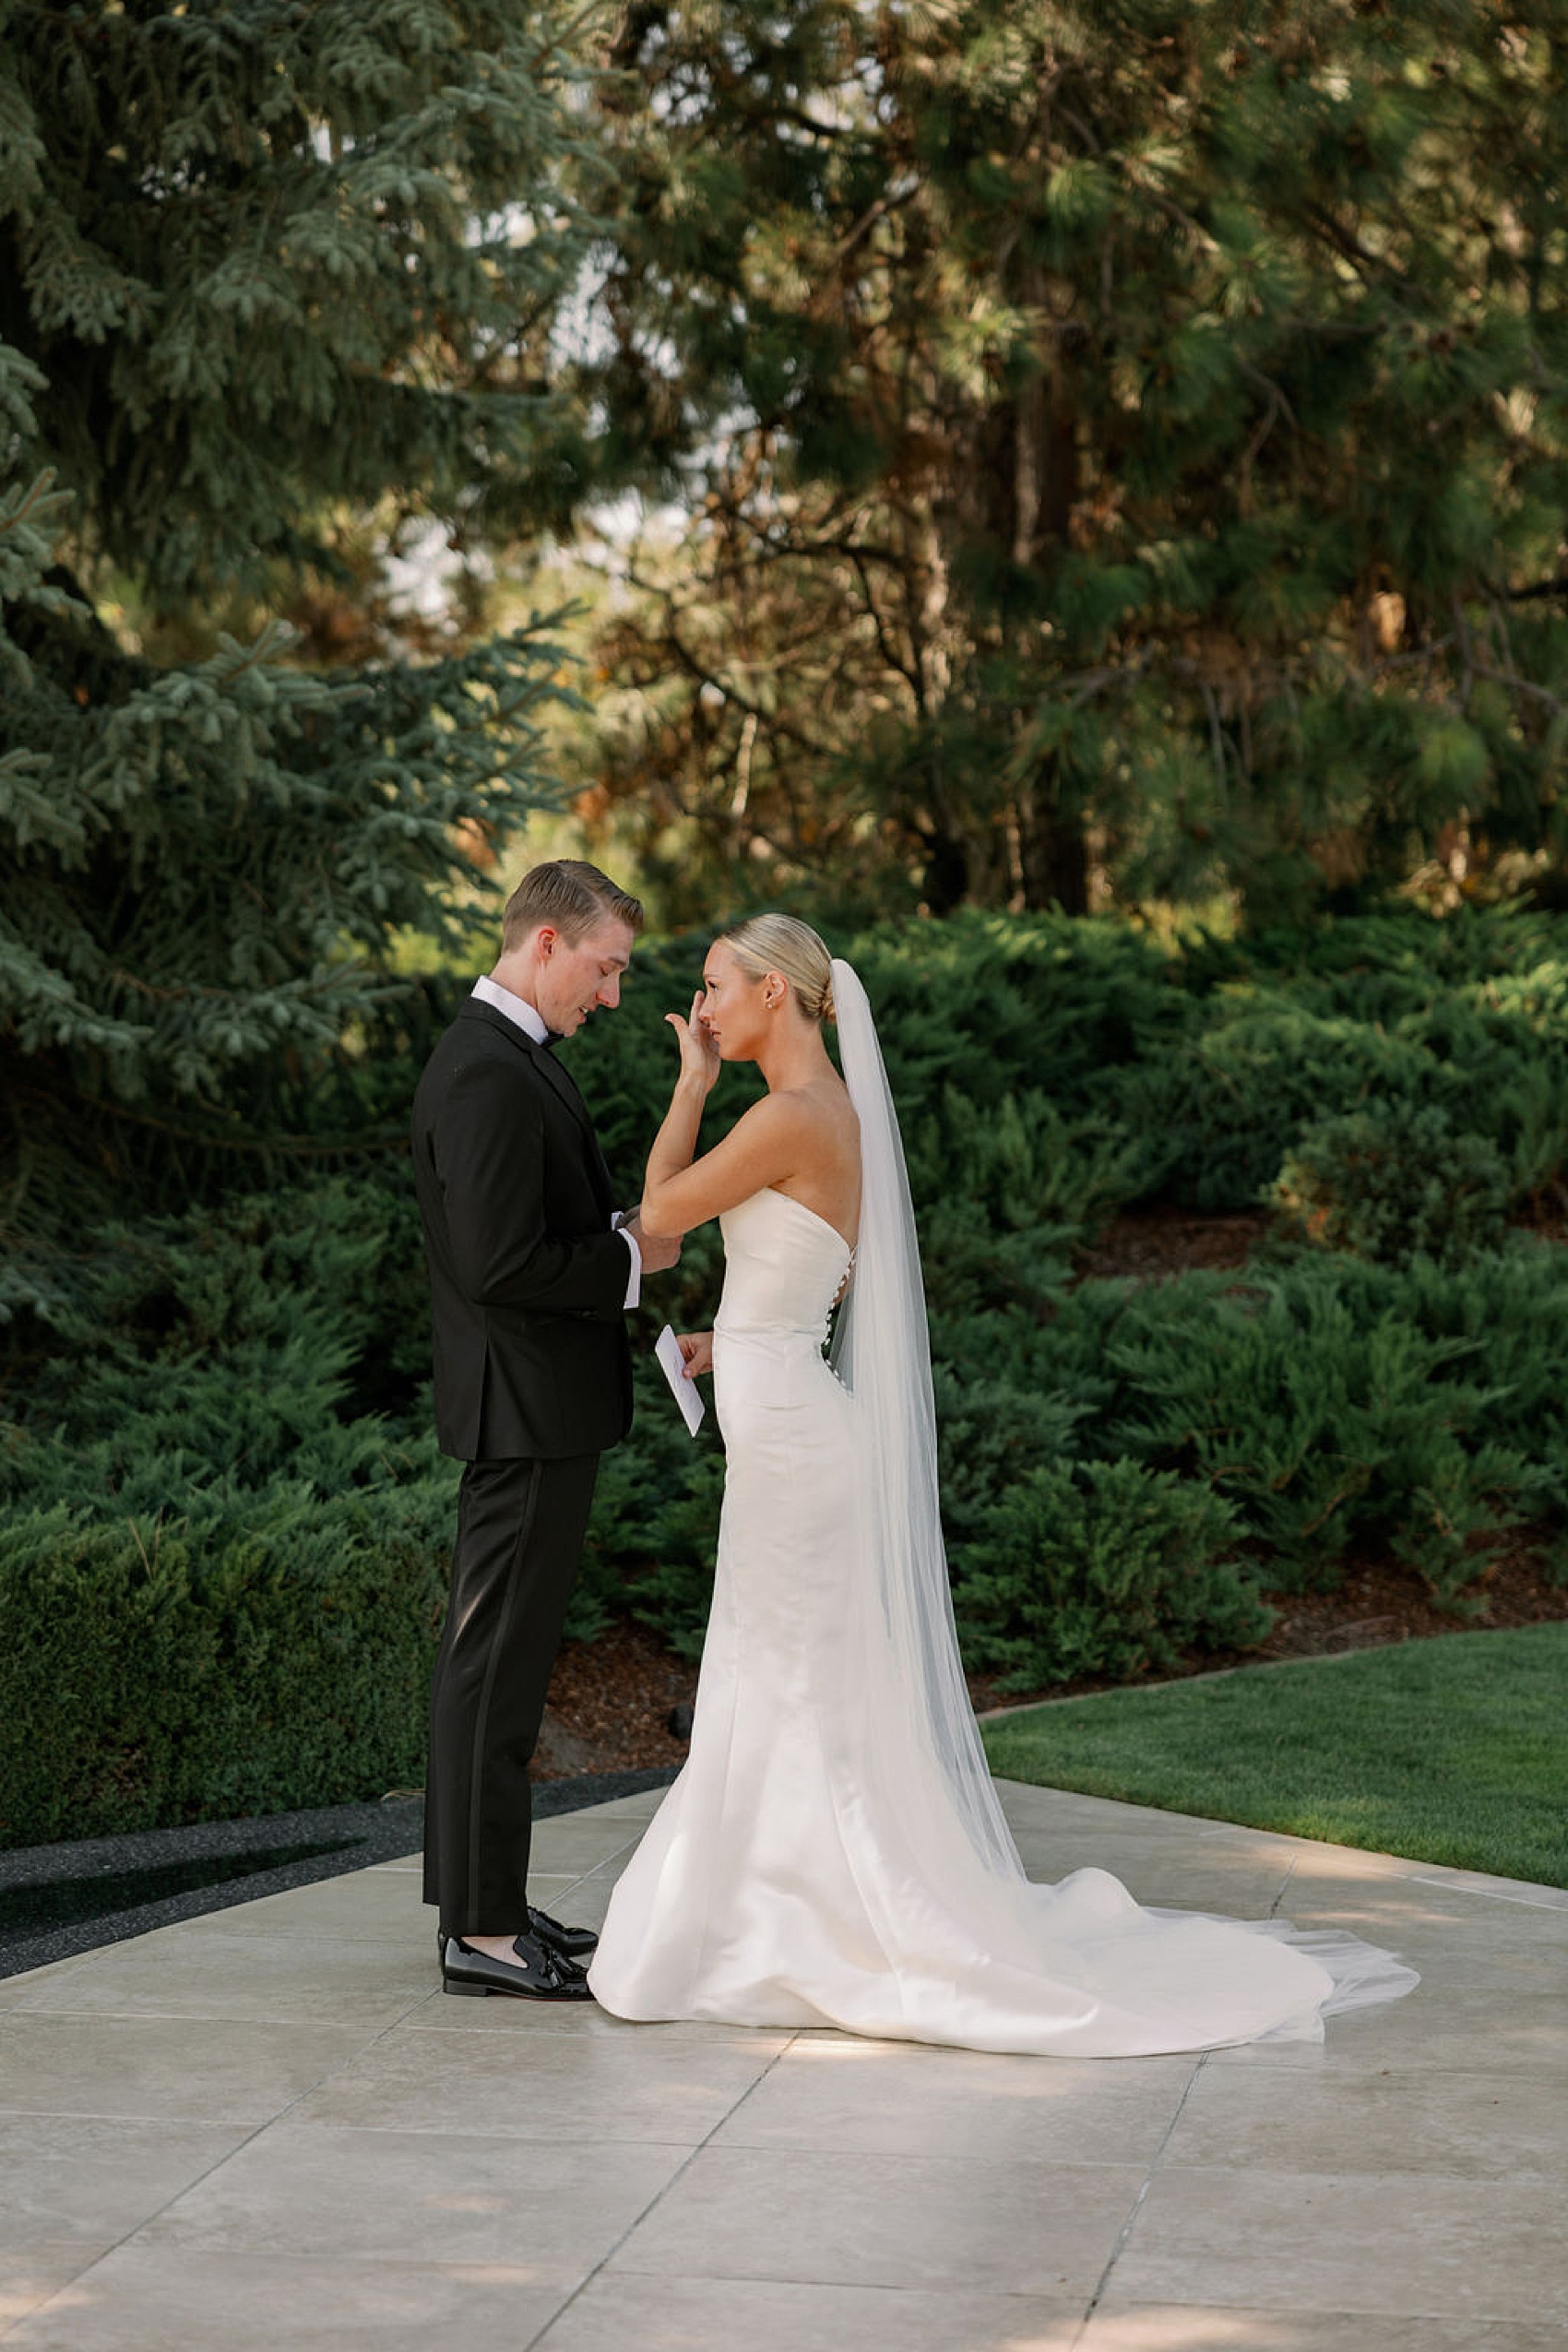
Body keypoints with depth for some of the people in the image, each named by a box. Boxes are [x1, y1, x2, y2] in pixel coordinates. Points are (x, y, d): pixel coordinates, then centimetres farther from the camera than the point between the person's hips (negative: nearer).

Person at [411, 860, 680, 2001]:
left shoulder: (513, 1056, 15)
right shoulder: (487, 1072, -19)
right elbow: (499, 1263, -24)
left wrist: (621, 1231, 8)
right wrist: (631, 1257, -12)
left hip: (540, 1405, 11)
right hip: (527, 1405, -11)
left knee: (503, 1659, 15)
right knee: (498, 1665, -6)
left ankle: (485, 1902, 22)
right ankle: (481, 1931, -2)